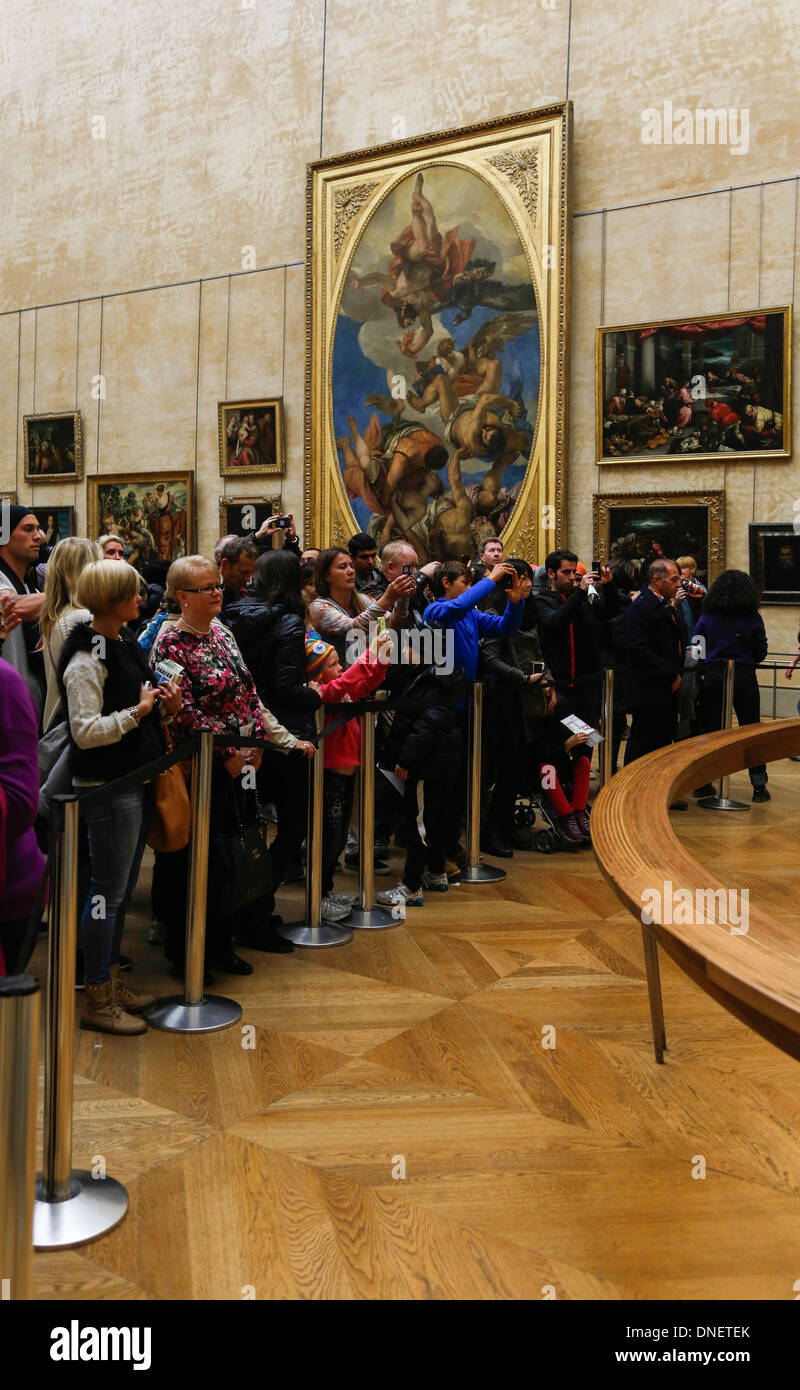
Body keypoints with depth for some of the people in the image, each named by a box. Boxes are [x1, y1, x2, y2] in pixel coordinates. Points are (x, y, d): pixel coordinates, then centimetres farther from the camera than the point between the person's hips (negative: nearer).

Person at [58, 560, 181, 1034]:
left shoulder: (127, 643, 11)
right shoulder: (87, 659, -17)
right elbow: (86, 732, -23)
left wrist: (165, 705, 3)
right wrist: (139, 710, -20)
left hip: (137, 780, 9)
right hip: (108, 787, -9)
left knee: (123, 888, 17)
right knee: (108, 892, -1)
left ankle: (113, 981, 30)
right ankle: (98, 1000, 11)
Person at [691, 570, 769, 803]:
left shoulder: (707, 616, 0)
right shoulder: (753, 618, -4)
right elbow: (761, 653, 2)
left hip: (713, 677, 1)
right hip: (743, 678, -1)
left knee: (709, 729, 8)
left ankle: (702, 783, 11)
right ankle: (759, 786, 9)